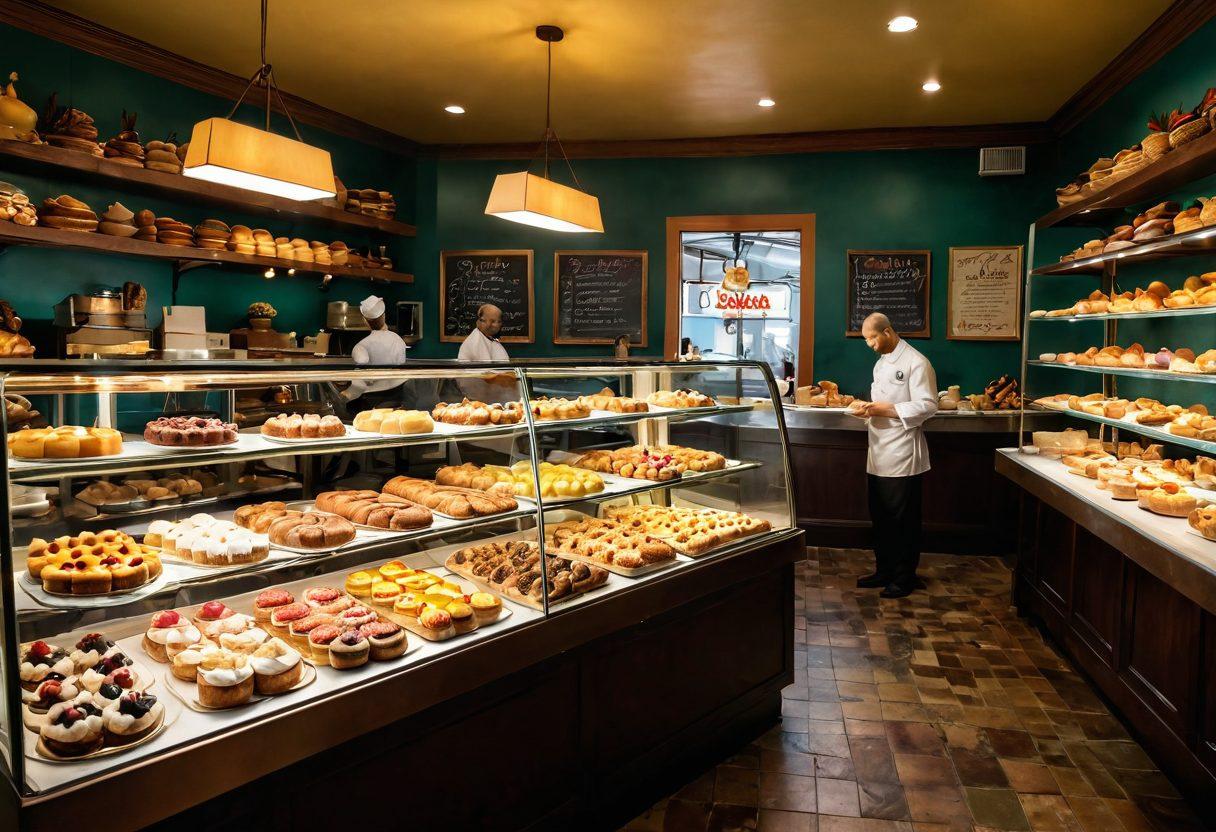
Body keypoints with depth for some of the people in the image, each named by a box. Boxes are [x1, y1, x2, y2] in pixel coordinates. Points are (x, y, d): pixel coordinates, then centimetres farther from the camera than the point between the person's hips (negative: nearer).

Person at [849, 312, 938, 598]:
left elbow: (926, 406, -18)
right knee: (880, 517, 15)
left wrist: (884, 409, -21)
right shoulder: (881, 363, 15)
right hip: (880, 454, 8)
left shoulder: (916, 363, -12)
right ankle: (884, 570, 28)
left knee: (903, 519, 2)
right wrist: (869, 409, 0)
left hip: (902, 455, -8)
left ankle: (905, 577, 15)